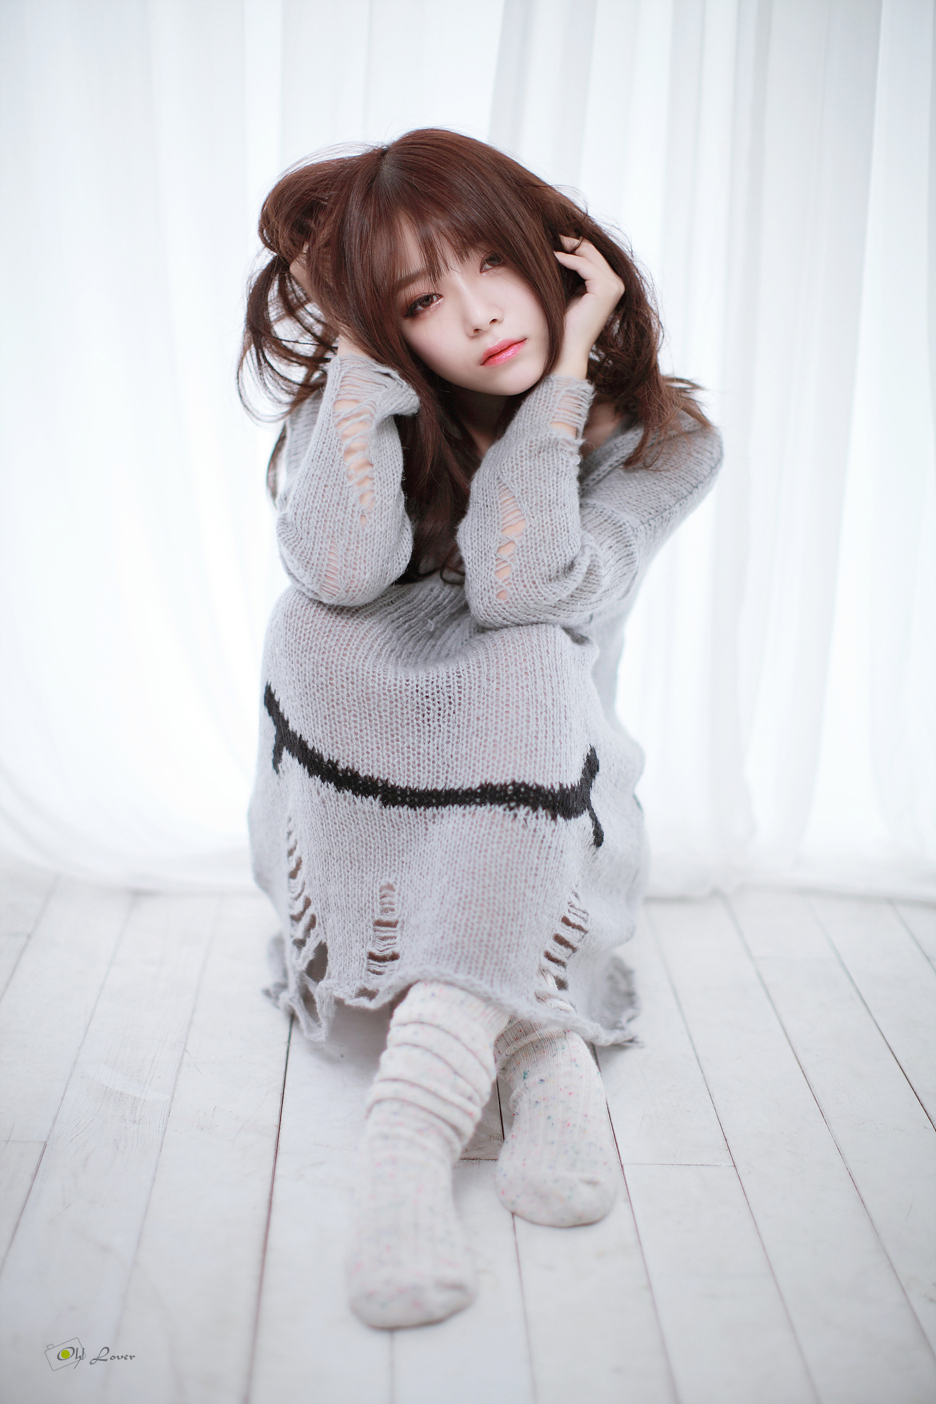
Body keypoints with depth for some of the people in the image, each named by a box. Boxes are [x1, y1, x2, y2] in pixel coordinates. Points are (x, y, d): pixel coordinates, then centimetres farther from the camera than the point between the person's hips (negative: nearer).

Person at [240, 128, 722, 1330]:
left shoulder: (661, 442, -8)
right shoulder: (370, 402, -5)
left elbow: (512, 588, -27)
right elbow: (340, 569, -28)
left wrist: (565, 368, -21)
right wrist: (357, 338, -22)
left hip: (545, 801, -1)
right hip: (369, 798, 2)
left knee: (529, 655, -33)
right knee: (315, 630, -29)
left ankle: (413, 1122, -39)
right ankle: (541, 1045, -31)